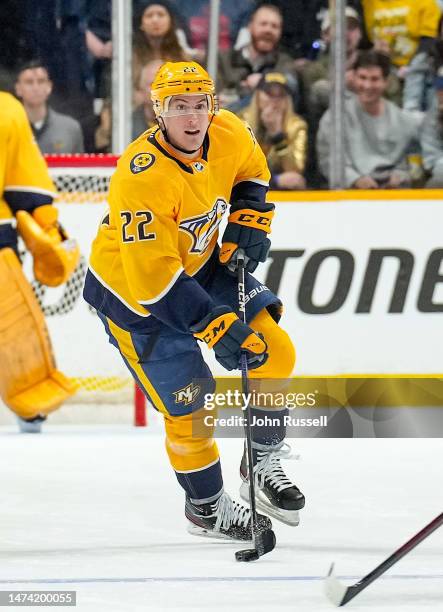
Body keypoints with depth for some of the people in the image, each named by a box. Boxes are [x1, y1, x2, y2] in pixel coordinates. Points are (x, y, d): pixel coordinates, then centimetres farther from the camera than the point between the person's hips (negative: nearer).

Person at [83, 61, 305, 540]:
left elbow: (250, 171, 13)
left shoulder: (228, 135, -14)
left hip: (199, 265, 7)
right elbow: (153, 276, -34)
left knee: (274, 355, -2)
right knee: (190, 405, -6)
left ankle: (263, 465, 17)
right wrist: (216, 324, -34)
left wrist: (249, 219, -5)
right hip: (132, 292, -7)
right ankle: (206, 507, 20)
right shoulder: (141, 178, -35)